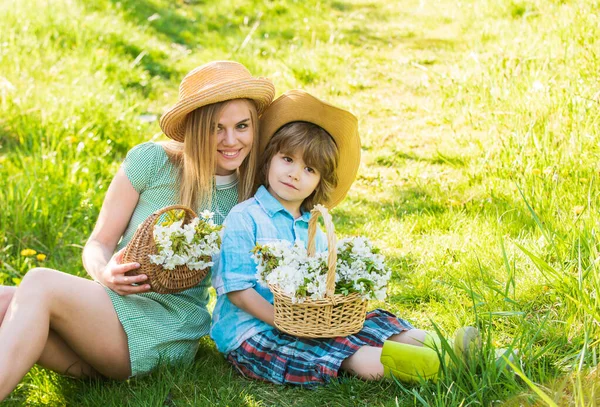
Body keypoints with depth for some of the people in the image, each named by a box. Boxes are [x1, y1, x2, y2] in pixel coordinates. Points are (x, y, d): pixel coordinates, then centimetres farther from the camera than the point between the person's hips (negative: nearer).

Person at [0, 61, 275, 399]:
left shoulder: (253, 192, 4)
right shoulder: (152, 161, 2)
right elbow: (99, 243, 4)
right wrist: (106, 273, -19)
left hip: (171, 326, -2)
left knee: (40, 285, -28)